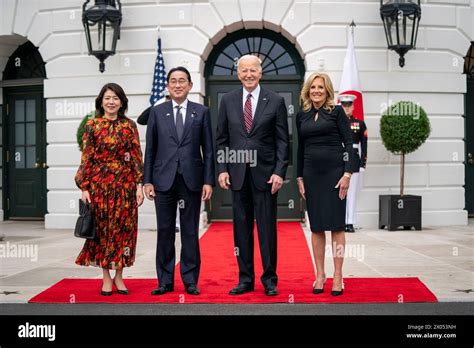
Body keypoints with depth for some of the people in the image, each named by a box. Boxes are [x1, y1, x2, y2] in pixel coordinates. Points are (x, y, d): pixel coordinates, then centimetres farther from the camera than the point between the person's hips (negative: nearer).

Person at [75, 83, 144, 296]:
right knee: (102, 228, 4)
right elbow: (86, 158, 0)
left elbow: (137, 157, 3)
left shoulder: (129, 125, 5)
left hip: (125, 184, 1)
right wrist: (84, 187, -5)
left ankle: (119, 276, 16)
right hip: (100, 184, -1)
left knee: (123, 228, 4)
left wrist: (139, 184, -3)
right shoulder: (92, 125, 2)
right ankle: (106, 278, 14)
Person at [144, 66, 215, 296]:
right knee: (165, 232, 6)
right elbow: (150, 149, 6)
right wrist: (147, 181, 0)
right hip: (163, 180, 1)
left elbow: (208, 149, 4)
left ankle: (190, 281, 13)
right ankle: (165, 281, 15)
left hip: (191, 180, -1)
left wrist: (208, 181, -3)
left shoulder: (202, 112, 6)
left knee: (190, 232, 5)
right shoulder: (157, 112, 8)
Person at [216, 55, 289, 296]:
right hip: (238, 173, 2)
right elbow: (221, 139, 9)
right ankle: (245, 279, 18)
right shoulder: (228, 100, 7)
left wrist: (279, 172, -9)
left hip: (265, 173, -2)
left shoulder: (275, 101, 1)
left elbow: (282, 140, -1)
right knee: (241, 228, 8)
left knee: (267, 228, 2)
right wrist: (222, 169, -1)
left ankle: (269, 280, 14)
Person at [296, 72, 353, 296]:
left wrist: (347, 174, -11)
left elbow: (348, 143, -3)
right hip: (311, 174, 4)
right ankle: (320, 274, 16)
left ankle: (338, 276, 7)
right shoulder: (302, 116, 11)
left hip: (334, 172, -3)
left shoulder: (336, 112, 0)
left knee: (336, 225, 0)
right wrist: (299, 177, 10)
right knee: (316, 226, 6)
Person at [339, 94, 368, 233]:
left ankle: (350, 223, 7)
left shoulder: (360, 124, 8)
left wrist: (362, 164, -1)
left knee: (352, 193, 3)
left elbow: (364, 146, 6)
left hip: (354, 162, 1)